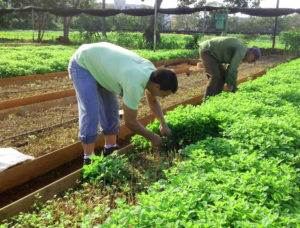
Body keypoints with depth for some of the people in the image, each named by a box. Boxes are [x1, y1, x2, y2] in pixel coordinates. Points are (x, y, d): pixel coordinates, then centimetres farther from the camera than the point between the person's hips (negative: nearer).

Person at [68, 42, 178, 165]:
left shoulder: (152, 71, -12)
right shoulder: (135, 85, -38)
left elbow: (153, 101, 7)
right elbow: (129, 121, -24)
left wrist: (164, 125, -3)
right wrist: (152, 137, -12)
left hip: (99, 62, 8)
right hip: (82, 63, -8)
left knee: (111, 109, 6)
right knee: (91, 111, -16)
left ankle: (110, 150, 18)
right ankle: (89, 159, -6)